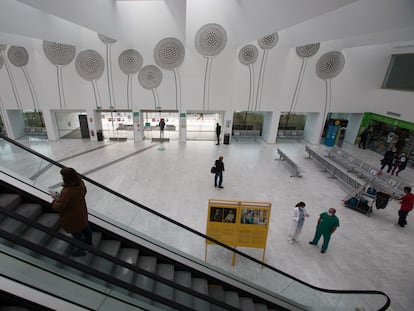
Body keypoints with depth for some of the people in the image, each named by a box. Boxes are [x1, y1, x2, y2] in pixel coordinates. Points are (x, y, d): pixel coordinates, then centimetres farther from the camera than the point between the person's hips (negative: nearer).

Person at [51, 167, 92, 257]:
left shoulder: (67, 192, -40)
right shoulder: (80, 183, -18)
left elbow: (59, 207, -29)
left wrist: (55, 198, -9)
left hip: (72, 216, -7)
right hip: (81, 211, 7)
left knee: (76, 232, 18)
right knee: (85, 226, 29)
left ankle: (81, 250, 43)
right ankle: (89, 242, 55)